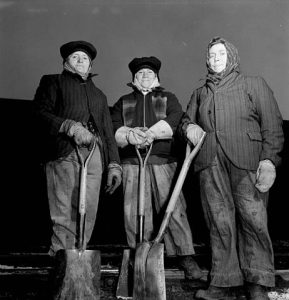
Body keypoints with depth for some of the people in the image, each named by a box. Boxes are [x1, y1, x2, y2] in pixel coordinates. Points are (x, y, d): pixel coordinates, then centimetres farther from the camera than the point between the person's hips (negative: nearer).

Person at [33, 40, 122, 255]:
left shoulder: (99, 95, 32)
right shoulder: (53, 82, 20)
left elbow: (108, 132, 26)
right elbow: (41, 112, 3)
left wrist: (114, 164, 14)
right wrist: (71, 127, -10)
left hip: (94, 153, 4)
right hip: (64, 151, -4)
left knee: (88, 212, -6)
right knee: (65, 212, -12)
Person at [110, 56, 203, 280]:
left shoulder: (168, 98, 19)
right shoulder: (123, 102, 23)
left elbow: (176, 119, -2)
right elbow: (113, 127, 8)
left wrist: (151, 133, -16)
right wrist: (129, 135, -14)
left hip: (163, 162, -1)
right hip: (132, 162, 2)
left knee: (174, 208, -7)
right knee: (134, 213, -1)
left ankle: (186, 257, -2)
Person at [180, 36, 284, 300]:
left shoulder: (254, 85, 13)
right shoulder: (200, 93, 24)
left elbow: (272, 124, 5)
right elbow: (186, 120, 32)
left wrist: (269, 158, -9)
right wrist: (189, 126, 6)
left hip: (247, 163, -3)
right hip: (210, 164, 3)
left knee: (253, 220, -9)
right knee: (219, 223, 0)